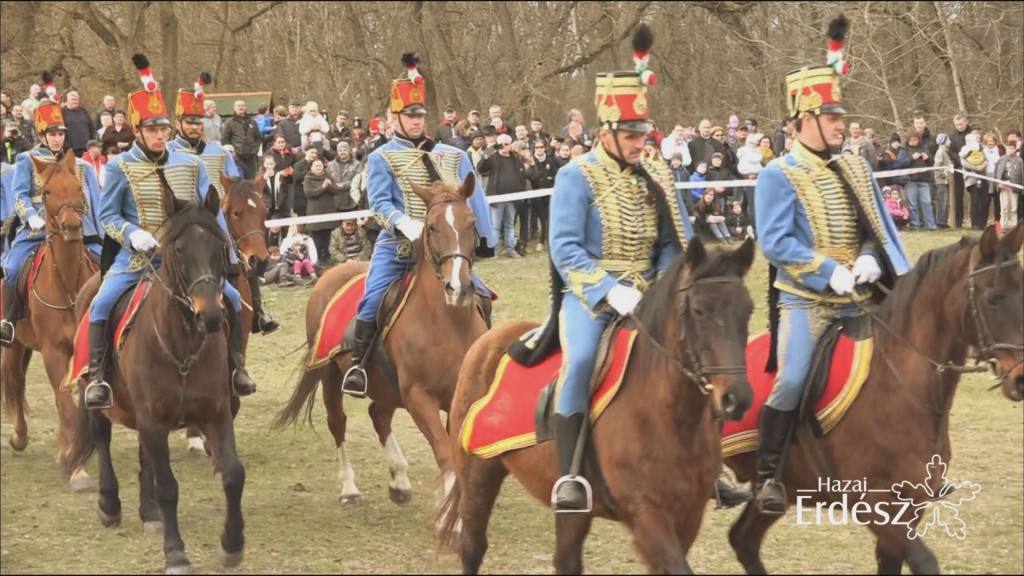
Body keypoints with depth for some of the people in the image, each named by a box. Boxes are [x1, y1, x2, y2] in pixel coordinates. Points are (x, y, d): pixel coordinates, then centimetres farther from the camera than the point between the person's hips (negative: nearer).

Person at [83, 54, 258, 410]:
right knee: (102, 303, -22)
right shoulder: (120, 167, -3)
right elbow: (107, 215, -1)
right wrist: (133, 234, -20)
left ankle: (236, 368, 10)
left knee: (231, 297, -6)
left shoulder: (190, 164, 6)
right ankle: (97, 378, -16)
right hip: (137, 256, -3)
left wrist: (221, 239, -12)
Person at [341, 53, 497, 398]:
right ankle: (357, 365, -9)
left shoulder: (453, 157, 10)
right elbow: (379, 202, -10)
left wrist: (485, 237, 4)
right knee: (373, 300, -21)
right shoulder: (382, 158, 1)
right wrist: (405, 224, -27)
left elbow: (472, 199, 12)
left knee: (478, 296, -3)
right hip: (396, 246, -3)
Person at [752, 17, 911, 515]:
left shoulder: (856, 167, 8)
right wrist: (831, 272, -22)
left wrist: (869, 261, -11)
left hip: (855, 300, 6)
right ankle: (769, 474, -3)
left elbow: (879, 226, 11)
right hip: (804, 301, -6)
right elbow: (775, 243, -17)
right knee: (791, 382, -16)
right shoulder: (778, 176, -10)